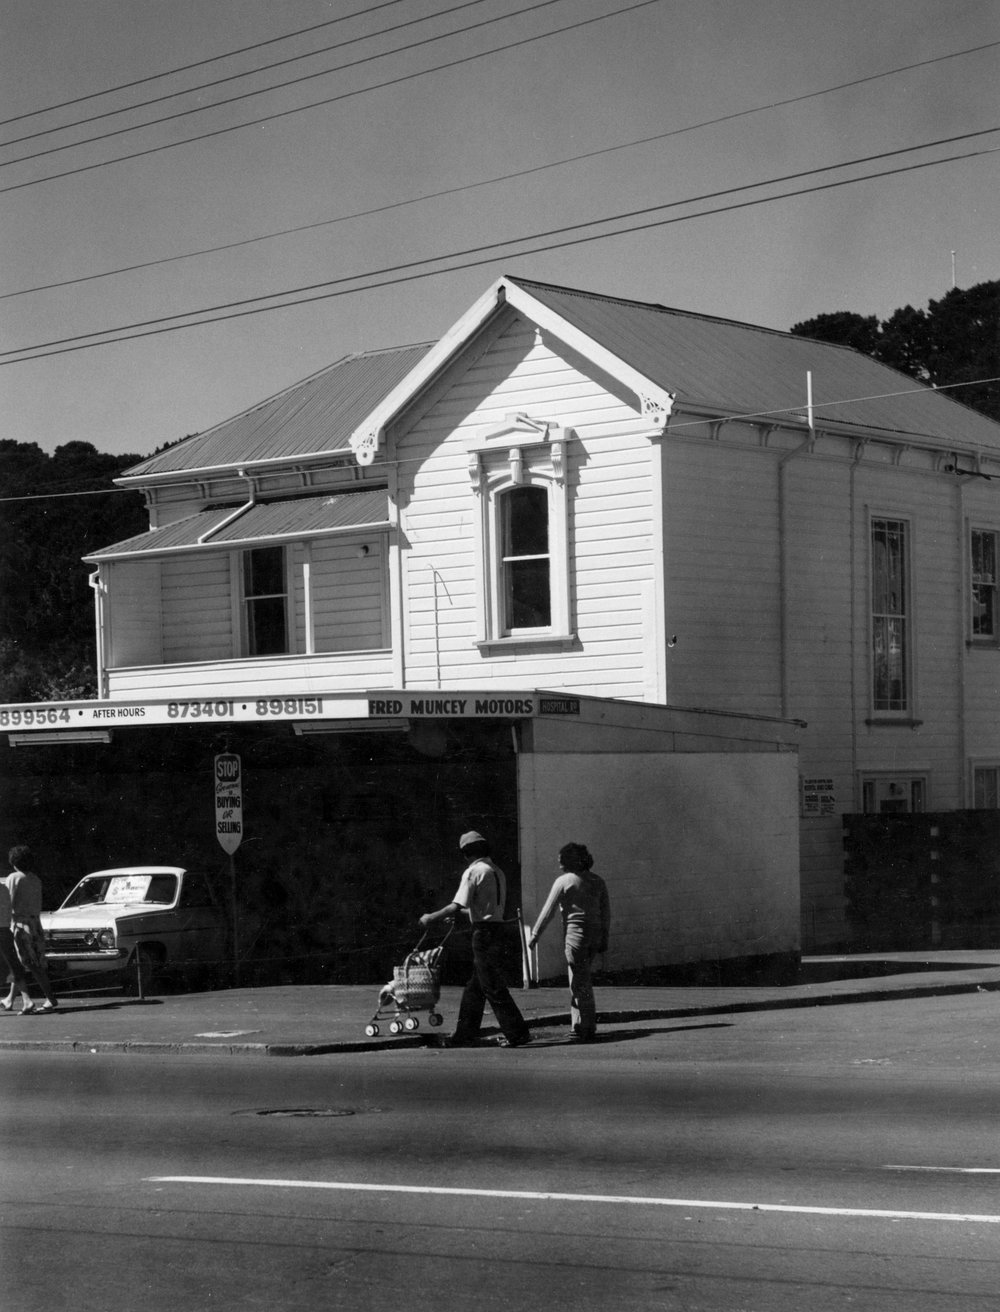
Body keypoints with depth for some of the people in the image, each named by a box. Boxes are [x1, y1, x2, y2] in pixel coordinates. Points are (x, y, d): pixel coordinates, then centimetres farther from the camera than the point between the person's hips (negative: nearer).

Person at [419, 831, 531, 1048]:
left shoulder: (473, 872, -11)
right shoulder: (497, 872, 16)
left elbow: (457, 906, -18)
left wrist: (431, 918, -7)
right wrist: (456, 913, 31)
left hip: (484, 932, -9)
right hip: (497, 929, 9)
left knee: (494, 988, -5)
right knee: (475, 987, 13)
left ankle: (517, 1032, -5)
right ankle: (465, 1035, 16)